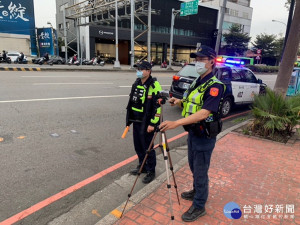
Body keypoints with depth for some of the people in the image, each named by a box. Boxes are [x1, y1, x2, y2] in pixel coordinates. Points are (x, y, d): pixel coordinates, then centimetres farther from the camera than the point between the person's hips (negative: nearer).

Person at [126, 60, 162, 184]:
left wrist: (152, 124, -19)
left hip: (147, 122, -8)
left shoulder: (154, 85, -15)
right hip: (136, 121, 8)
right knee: (138, 145, 17)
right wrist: (129, 118, 18)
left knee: (147, 147, 2)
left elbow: (158, 106, -18)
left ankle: (151, 171, 19)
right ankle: (142, 166, 36)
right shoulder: (136, 83, 10)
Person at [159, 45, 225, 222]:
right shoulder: (197, 82, 9)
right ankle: (197, 191, 46)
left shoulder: (215, 85, -21)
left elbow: (204, 113, -32)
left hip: (205, 136, -9)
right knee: (194, 167, 23)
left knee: (200, 171, 5)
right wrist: (179, 101, -4)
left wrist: (176, 123, -40)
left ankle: (199, 206, 24)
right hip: (193, 133, 9)